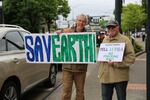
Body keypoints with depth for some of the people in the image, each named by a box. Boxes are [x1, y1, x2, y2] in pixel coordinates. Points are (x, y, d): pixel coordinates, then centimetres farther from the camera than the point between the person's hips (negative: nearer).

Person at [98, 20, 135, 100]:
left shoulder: (125, 40, -5)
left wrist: (115, 63, -20)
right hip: (105, 76, 5)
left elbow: (131, 57, -13)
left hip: (120, 77, -5)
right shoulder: (105, 40, 14)